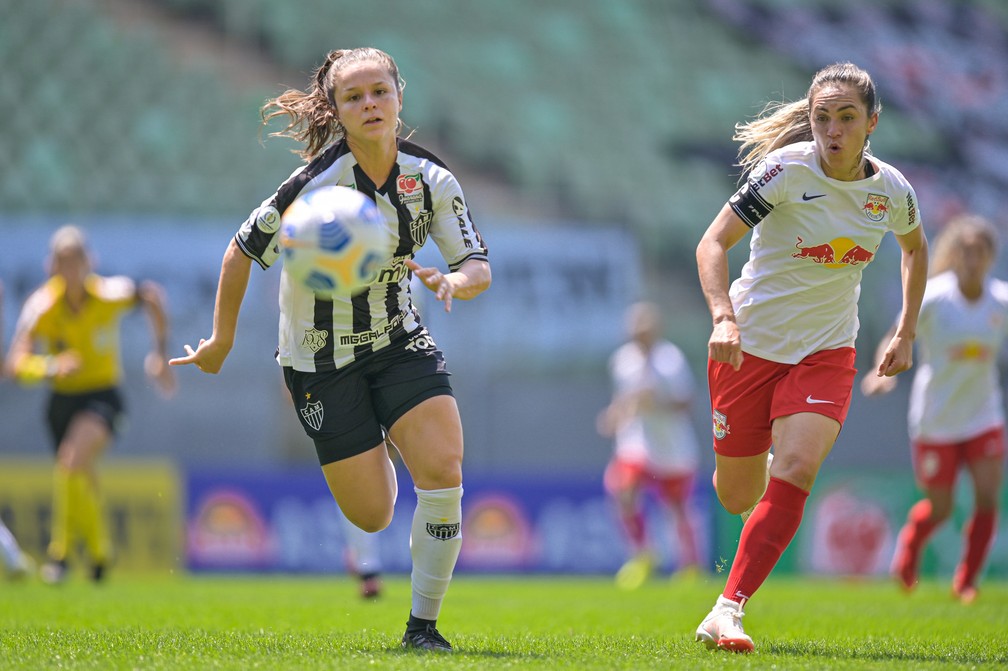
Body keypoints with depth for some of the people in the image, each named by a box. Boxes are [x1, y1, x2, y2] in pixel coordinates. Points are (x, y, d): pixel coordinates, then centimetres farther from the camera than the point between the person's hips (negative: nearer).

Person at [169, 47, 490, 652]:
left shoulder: (431, 178, -7)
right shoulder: (318, 183, -20)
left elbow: (480, 268, -7)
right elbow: (243, 251, -11)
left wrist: (455, 280, -31)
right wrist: (222, 341, -4)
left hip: (400, 341, 3)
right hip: (321, 358, -3)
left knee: (443, 470, -19)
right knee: (372, 516, -2)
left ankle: (424, 625, -3)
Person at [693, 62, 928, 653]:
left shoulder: (891, 190, -4)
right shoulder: (788, 170, -17)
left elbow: (914, 246, 19)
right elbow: (713, 243, -19)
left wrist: (906, 333, 14)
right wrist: (724, 318, -35)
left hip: (826, 353, 2)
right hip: (751, 345, -2)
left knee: (796, 472, -22)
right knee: (737, 499, 6)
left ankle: (726, 613, -20)